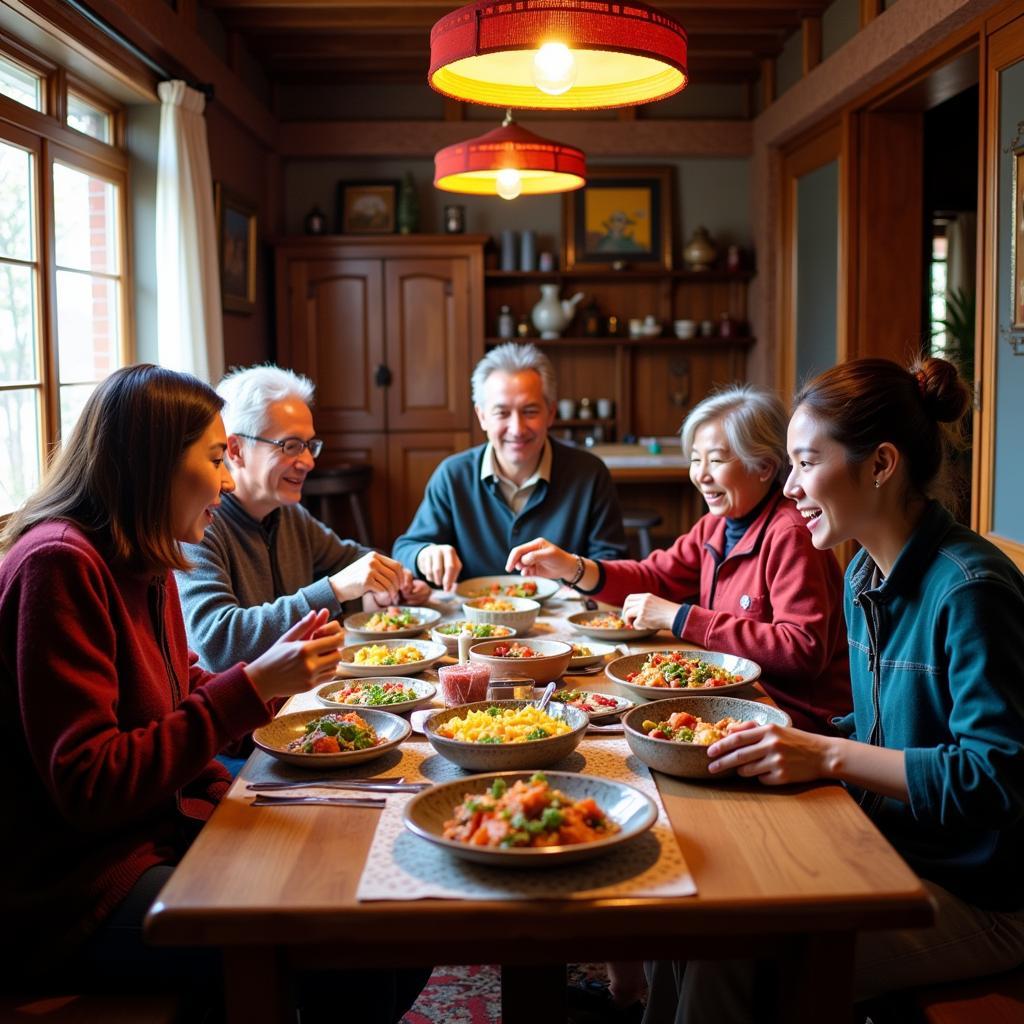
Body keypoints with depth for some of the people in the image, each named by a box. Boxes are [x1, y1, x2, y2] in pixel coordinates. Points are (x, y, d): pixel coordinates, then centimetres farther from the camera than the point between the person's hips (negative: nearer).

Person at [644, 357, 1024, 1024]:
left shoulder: (970, 588, -21)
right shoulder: (865, 575, 6)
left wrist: (829, 755, -25)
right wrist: (796, 743, -1)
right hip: (888, 854, 8)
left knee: (727, 951, -19)